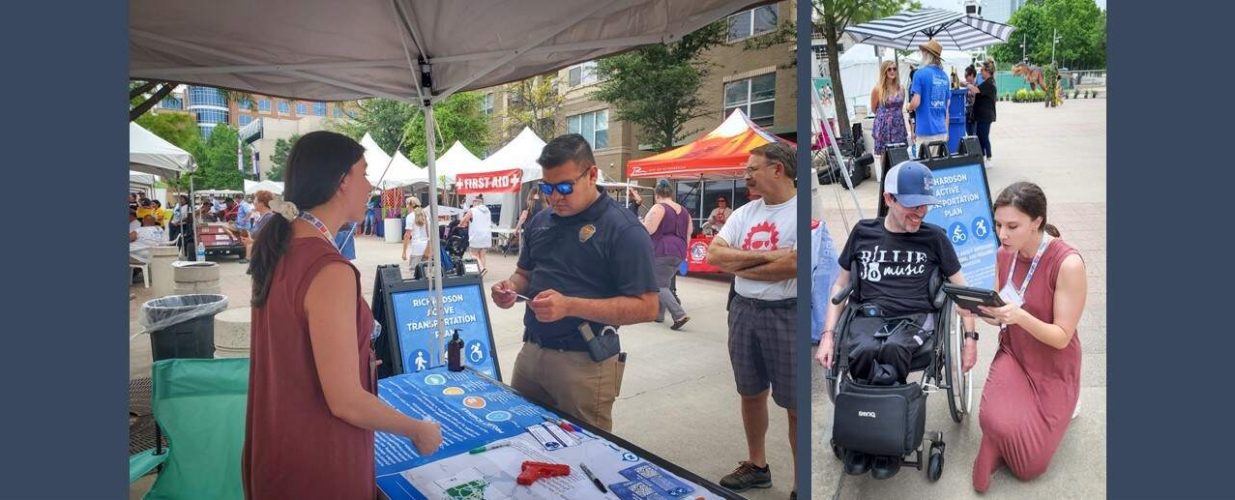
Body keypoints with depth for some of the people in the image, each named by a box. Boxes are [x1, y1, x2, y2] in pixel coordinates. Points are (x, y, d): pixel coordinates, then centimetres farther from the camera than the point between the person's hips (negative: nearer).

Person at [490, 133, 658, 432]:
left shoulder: (623, 230, -14)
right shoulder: (540, 222, 8)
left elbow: (646, 307, -18)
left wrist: (569, 305, -26)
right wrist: (511, 288, -4)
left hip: (585, 362, -6)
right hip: (531, 351, 6)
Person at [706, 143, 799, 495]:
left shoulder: (800, 211, -12)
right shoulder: (744, 213, 7)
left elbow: (794, 265, -24)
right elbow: (713, 254, -3)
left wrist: (740, 266, -10)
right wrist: (765, 256, -15)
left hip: (787, 314, -6)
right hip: (743, 310, 7)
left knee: (795, 405, 4)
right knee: (751, 393, 19)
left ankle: (802, 483, 20)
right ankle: (756, 465, 37)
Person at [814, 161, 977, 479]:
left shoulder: (934, 237, 10)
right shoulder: (863, 232, 11)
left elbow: (960, 288, 17)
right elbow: (840, 285, 15)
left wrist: (971, 337, 8)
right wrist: (828, 335, 6)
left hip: (915, 316, 0)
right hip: (870, 312, 1)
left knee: (893, 350, -36)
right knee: (862, 352, -36)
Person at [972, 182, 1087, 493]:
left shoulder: (1068, 264, -25)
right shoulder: (1005, 254, -6)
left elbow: (1062, 337, -21)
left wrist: (1020, 316, -39)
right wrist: (980, 310, -18)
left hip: (1053, 369, -3)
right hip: (1013, 355, 3)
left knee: (1029, 464, 1)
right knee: (996, 422, -28)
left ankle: (1059, 406, 25)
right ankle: (994, 447, 7)